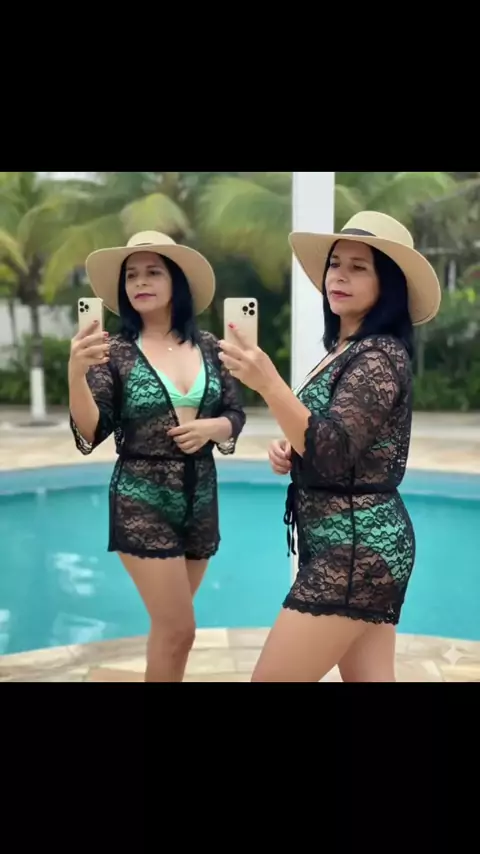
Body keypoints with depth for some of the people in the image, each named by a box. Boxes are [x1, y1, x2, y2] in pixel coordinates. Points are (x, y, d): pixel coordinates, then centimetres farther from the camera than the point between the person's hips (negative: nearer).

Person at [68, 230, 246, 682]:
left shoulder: (208, 346, 3)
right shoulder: (115, 352, -7)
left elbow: (236, 416, 8)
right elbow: (89, 435, -14)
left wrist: (210, 428, -13)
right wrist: (77, 373, -30)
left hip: (201, 497, 4)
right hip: (143, 502, -4)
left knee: (169, 626, 17)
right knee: (178, 630, -2)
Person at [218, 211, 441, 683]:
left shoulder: (380, 355, -15)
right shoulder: (345, 351, 14)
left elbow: (333, 452, -25)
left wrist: (268, 384, -34)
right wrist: (289, 451, 2)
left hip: (356, 547, -10)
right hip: (356, 544, 10)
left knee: (271, 677, -2)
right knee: (369, 678, 16)